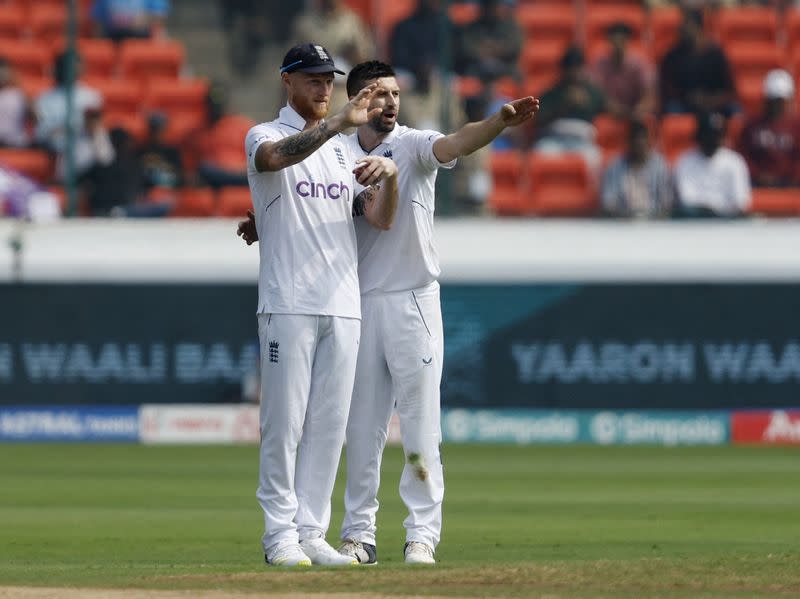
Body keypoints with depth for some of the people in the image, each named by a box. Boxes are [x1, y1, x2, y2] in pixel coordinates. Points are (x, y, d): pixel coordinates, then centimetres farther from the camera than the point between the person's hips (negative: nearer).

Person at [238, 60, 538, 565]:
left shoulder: (413, 146, -4)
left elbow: (456, 144, -24)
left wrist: (502, 121, -44)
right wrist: (265, 228, -2)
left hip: (414, 301, -3)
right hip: (359, 303, 3)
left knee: (420, 426, -3)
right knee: (363, 426, 7)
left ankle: (422, 533, 1)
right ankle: (359, 534, 13)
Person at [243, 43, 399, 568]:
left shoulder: (345, 149, 17)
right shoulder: (265, 137, 1)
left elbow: (380, 219, 8)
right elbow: (276, 156, -26)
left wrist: (390, 175, -13)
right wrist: (339, 122, -37)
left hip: (343, 306, 5)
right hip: (288, 303, -5)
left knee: (329, 425, 4)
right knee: (284, 422, -5)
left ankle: (312, 533, 8)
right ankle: (281, 534, -1)